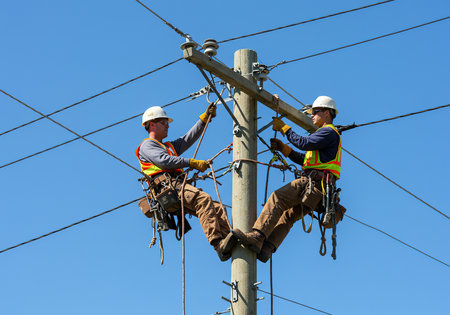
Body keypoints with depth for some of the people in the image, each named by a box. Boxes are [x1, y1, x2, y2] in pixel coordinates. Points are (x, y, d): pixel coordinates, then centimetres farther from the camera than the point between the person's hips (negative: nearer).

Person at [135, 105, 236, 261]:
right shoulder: (147, 145, 12)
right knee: (203, 199, -32)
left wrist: (205, 117, 22)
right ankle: (218, 243, -46)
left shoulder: (169, 146, 39)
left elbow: (189, 138, 31)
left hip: (179, 186, 9)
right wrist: (192, 163, -14)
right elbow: (163, 160, -7)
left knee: (217, 208, -14)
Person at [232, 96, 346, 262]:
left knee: (277, 198, -21)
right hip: (314, 187, 11)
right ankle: (266, 249, -5)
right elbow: (304, 159, 30)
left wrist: (284, 128, -3)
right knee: (288, 215, 5)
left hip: (314, 181, -11)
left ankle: (256, 236, -31)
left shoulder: (329, 132, -1)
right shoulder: (326, 133, 32)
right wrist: (283, 148, 22)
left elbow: (304, 143, -14)